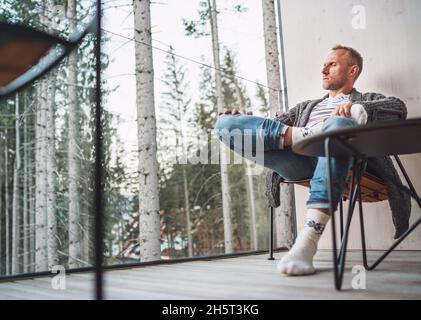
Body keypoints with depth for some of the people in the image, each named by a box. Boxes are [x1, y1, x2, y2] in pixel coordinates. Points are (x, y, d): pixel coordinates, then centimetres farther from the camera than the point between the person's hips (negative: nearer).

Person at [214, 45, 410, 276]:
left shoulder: (368, 100, 29)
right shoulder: (306, 107, 40)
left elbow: (399, 107, 7)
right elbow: (273, 125, 27)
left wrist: (357, 109, -12)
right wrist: (242, 120, 6)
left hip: (336, 157, -2)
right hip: (298, 163, 3)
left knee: (339, 124, -41)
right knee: (225, 122, -12)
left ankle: (309, 239, -44)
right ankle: (308, 133, -24)